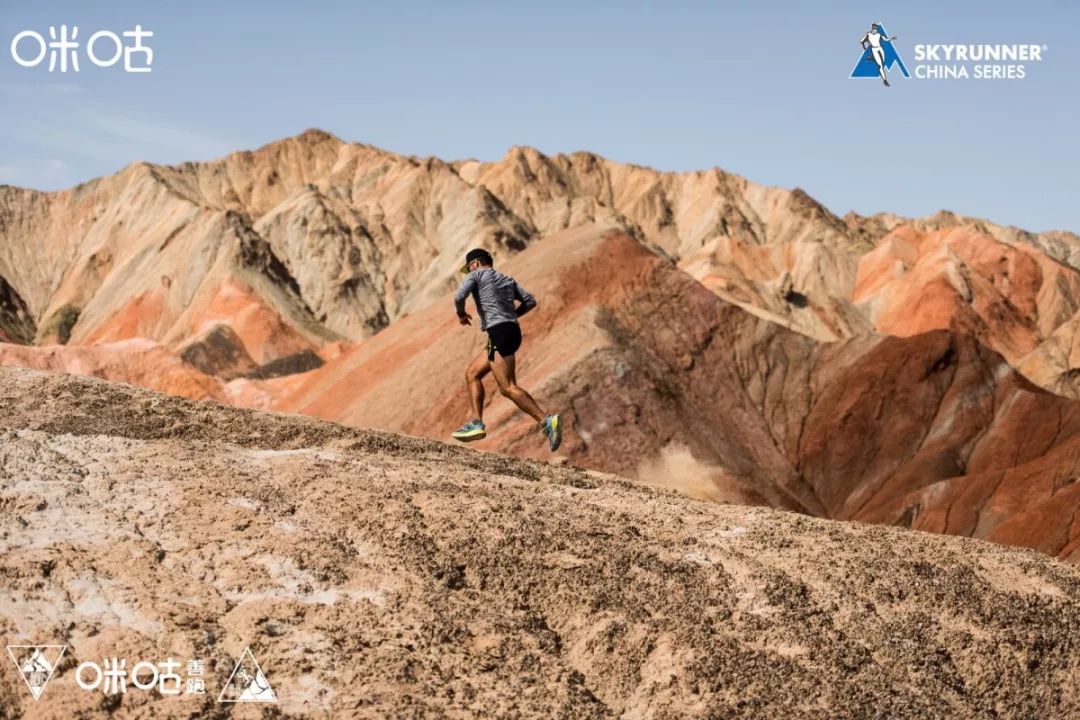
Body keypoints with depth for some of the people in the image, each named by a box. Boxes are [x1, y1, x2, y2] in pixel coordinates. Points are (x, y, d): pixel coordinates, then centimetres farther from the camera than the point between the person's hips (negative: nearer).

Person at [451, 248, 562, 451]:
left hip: (499, 332, -8)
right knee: (472, 374, 16)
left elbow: (459, 296, -8)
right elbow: (530, 301, 15)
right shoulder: (507, 280, 25)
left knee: (508, 387, -14)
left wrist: (461, 314, 11)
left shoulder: (476, 274, 7)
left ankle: (547, 421, -25)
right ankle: (476, 423, 5)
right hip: (513, 331, 8)